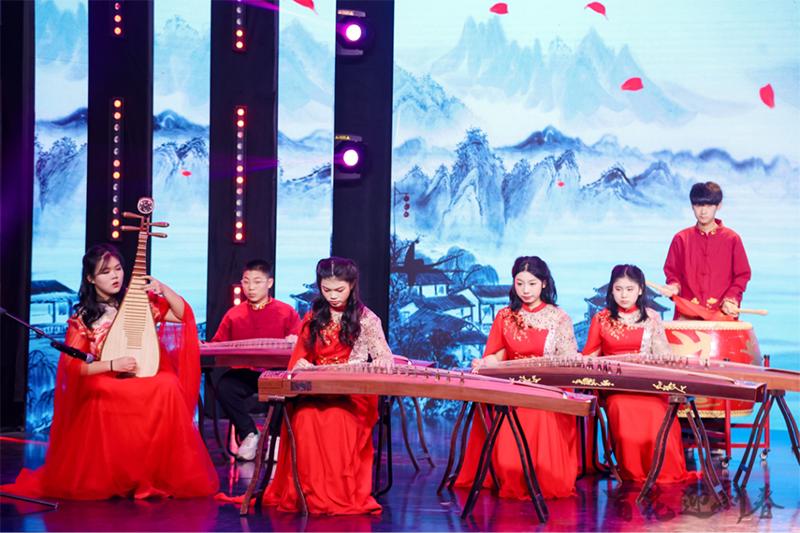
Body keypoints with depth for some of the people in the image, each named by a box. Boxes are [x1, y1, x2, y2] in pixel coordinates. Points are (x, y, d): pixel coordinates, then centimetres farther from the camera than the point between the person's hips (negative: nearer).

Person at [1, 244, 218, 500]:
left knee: (169, 386, -34)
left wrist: (163, 290, -9)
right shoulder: (82, 318, 5)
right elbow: (73, 366, -2)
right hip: (104, 386, -2)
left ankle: (169, 476, -22)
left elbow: (183, 315, 7)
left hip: (148, 379, 2)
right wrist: (112, 365, -15)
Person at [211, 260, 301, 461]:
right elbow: (217, 345, 18)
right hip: (243, 373, 2)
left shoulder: (287, 312, 12)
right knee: (224, 386, -30)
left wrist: (294, 342, -18)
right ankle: (249, 434, -10)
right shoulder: (233, 314, 19)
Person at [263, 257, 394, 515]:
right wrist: (301, 366, -4)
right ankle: (309, 492, -30)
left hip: (354, 391, -2)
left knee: (338, 417, -38)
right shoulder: (314, 317, 17)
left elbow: (384, 357, 3)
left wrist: (381, 362, -22)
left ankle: (342, 493, -31)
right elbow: (301, 356, 21)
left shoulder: (366, 319, 8)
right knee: (305, 416, -34)